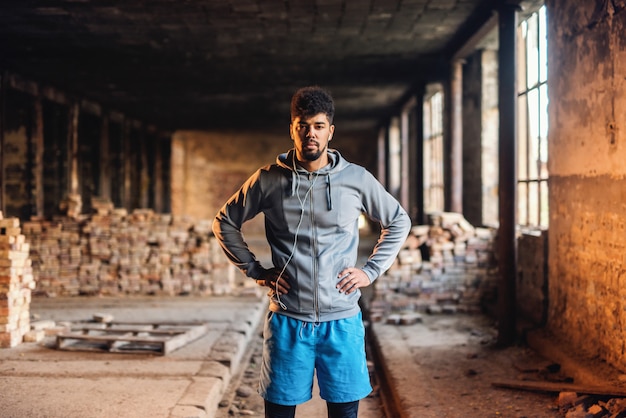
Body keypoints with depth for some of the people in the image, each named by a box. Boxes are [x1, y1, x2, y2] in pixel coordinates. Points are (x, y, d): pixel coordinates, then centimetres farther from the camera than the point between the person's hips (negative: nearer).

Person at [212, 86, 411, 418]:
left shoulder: (357, 179, 0)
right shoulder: (269, 180, -1)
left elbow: (398, 222, 13)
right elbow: (224, 223, 10)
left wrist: (371, 270, 3)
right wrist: (255, 270, 2)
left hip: (342, 320, 1)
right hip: (287, 320, 0)